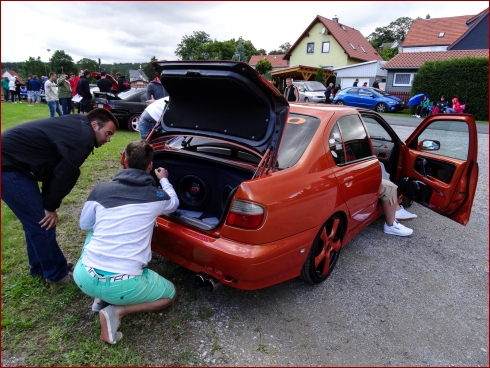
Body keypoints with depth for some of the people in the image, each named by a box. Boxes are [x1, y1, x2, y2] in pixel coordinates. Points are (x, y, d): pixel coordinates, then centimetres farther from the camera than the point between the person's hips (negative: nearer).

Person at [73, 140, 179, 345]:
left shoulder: (101, 190, 3)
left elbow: (85, 225, 19)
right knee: (170, 294, 23)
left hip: (84, 277, 4)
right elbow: (173, 204, 25)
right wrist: (164, 180, 41)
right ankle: (117, 311, 1)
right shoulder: (156, 195, -1)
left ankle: (100, 297, 23)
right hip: (121, 285, -3)